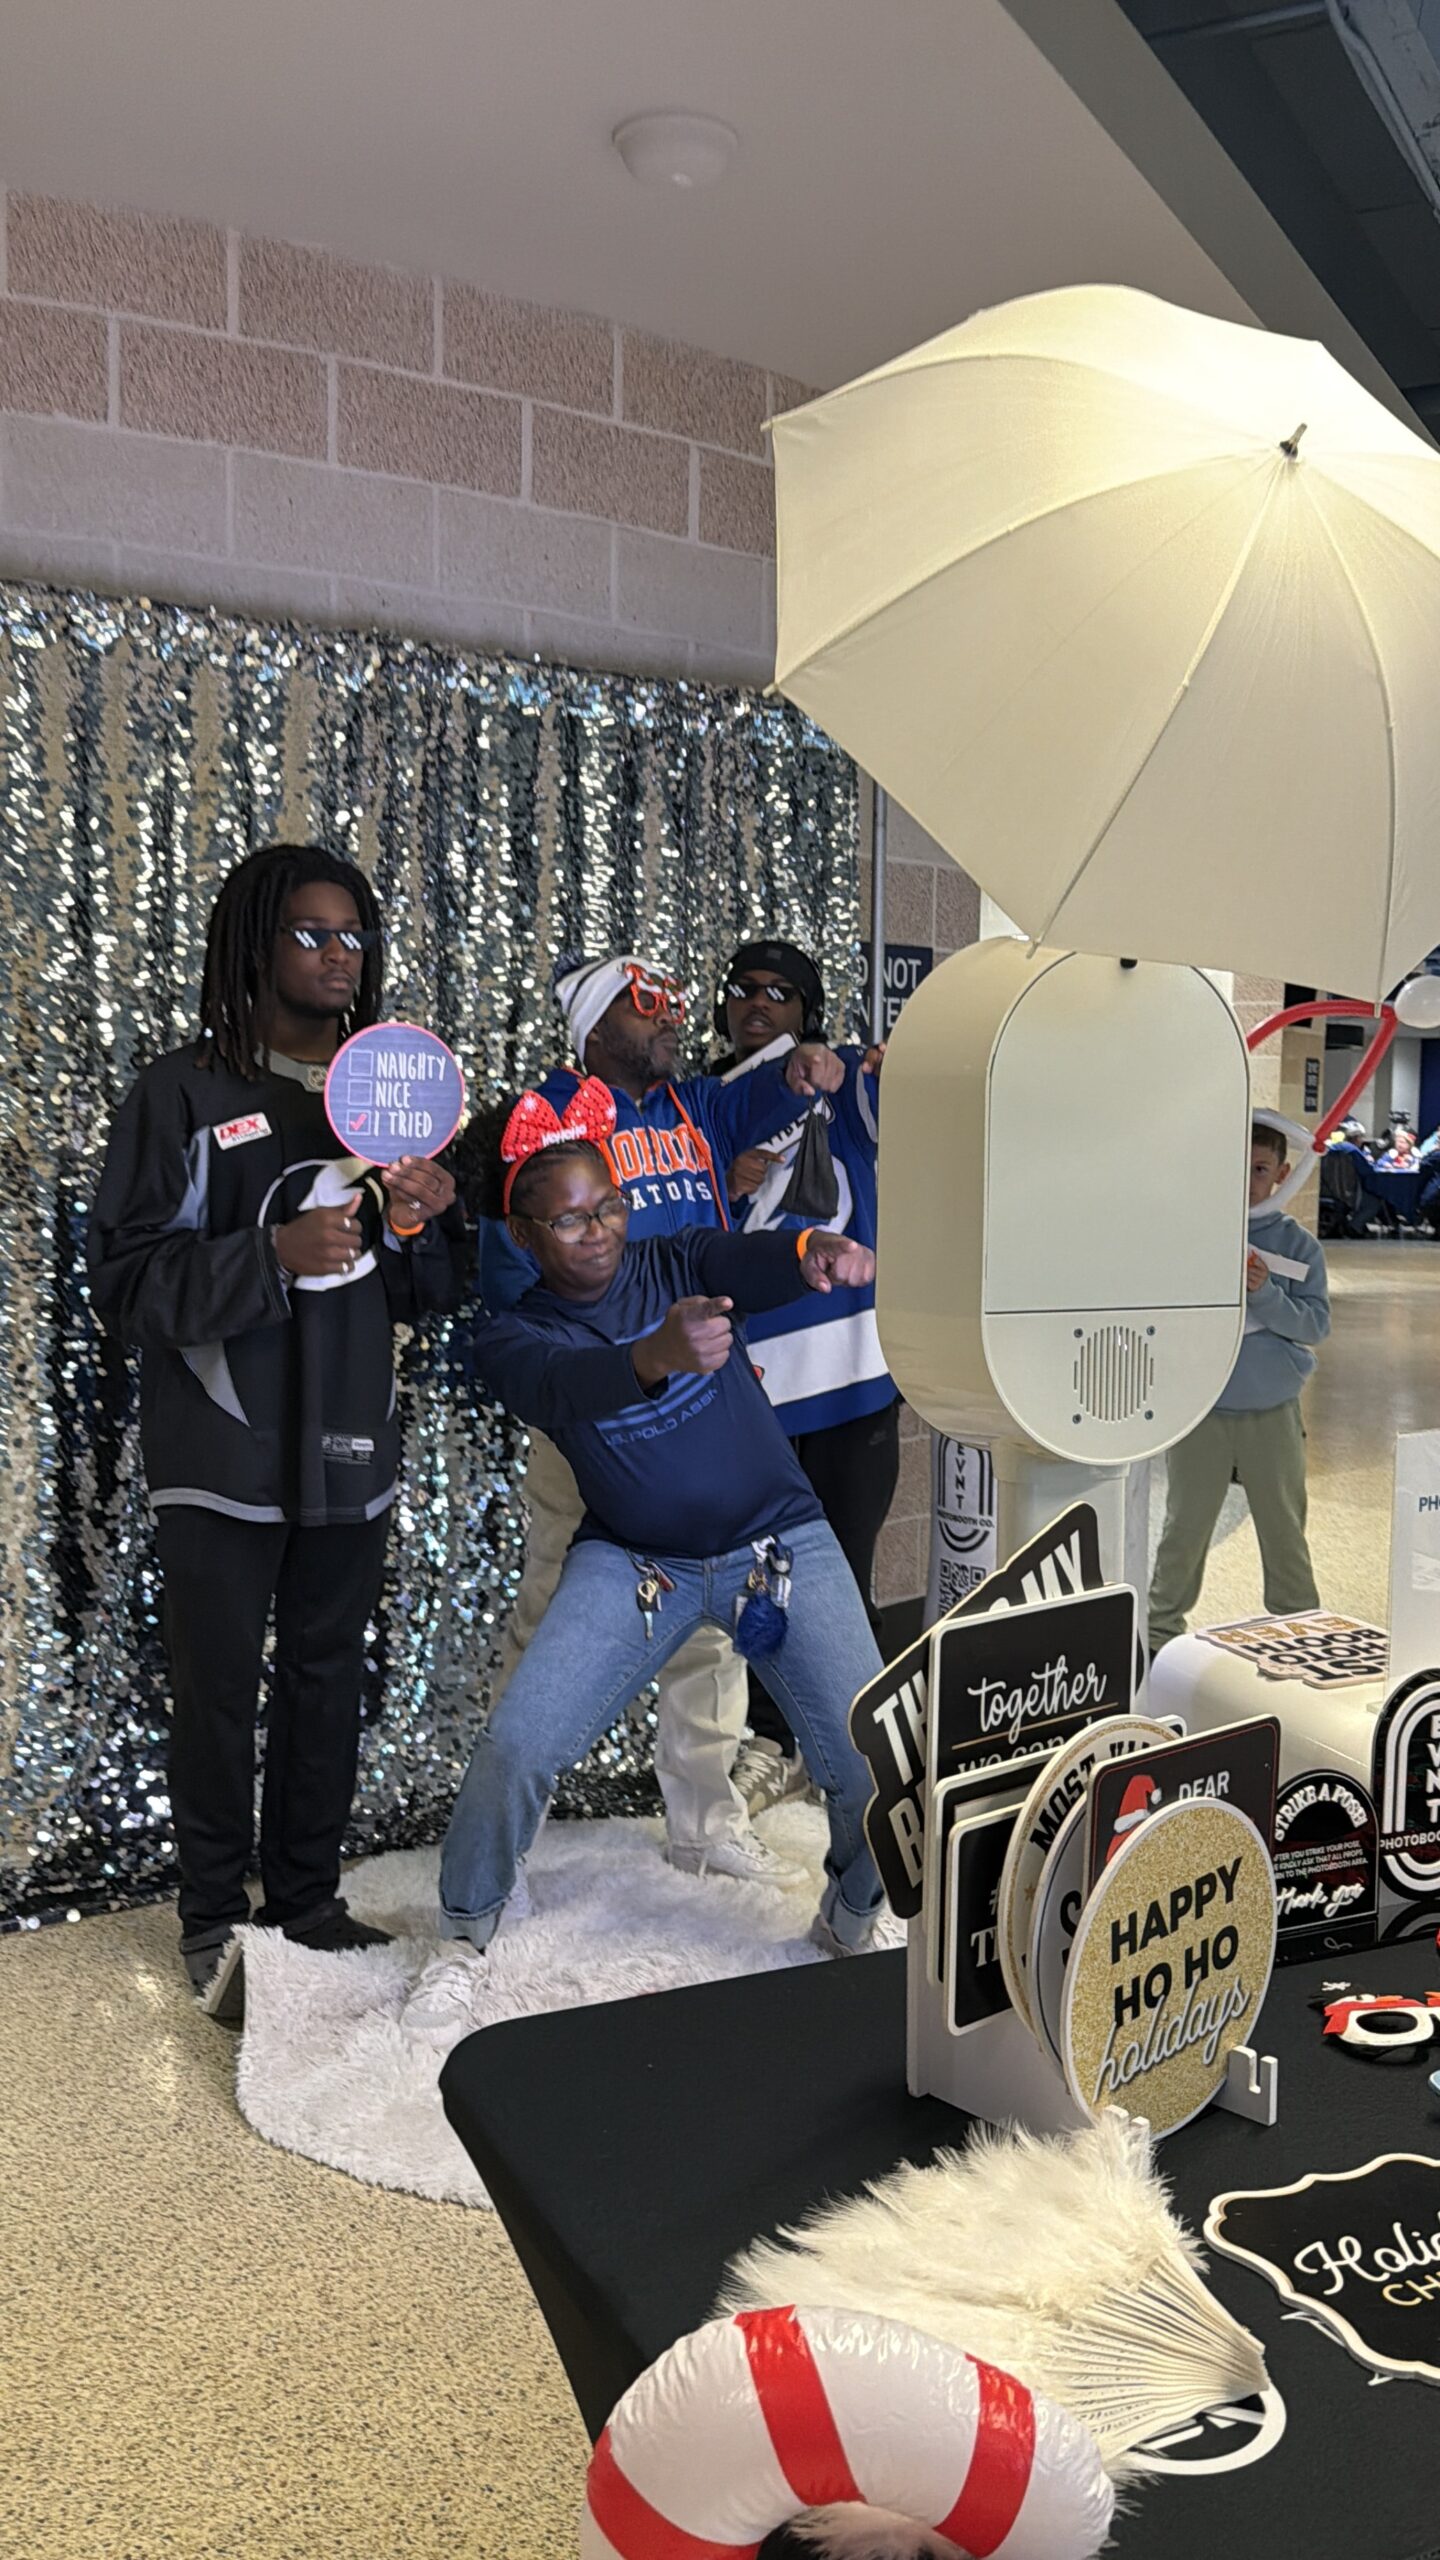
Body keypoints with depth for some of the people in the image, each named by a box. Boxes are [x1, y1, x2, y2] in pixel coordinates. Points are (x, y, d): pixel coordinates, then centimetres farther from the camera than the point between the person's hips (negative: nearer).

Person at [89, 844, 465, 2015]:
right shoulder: (183, 1094, -6)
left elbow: (425, 1295, 13)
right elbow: (126, 1281, -10)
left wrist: (418, 1226, -9)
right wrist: (273, 1255, -23)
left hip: (349, 1447, 5)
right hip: (225, 1456, -4)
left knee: (329, 1680, 14)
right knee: (221, 1689, 5)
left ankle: (311, 1899, 30)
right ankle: (216, 1922, 23)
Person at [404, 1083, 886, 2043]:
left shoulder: (681, 1261, -2)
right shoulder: (517, 1338, -6)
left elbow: (748, 1261, -26)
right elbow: (570, 1386, -30)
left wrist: (815, 1252, -51)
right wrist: (657, 1356, -52)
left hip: (781, 1542, 1)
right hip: (632, 1560, 0)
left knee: (874, 1770, -10)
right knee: (515, 1747, -16)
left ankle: (851, 1925, 23)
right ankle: (466, 1939, 13)